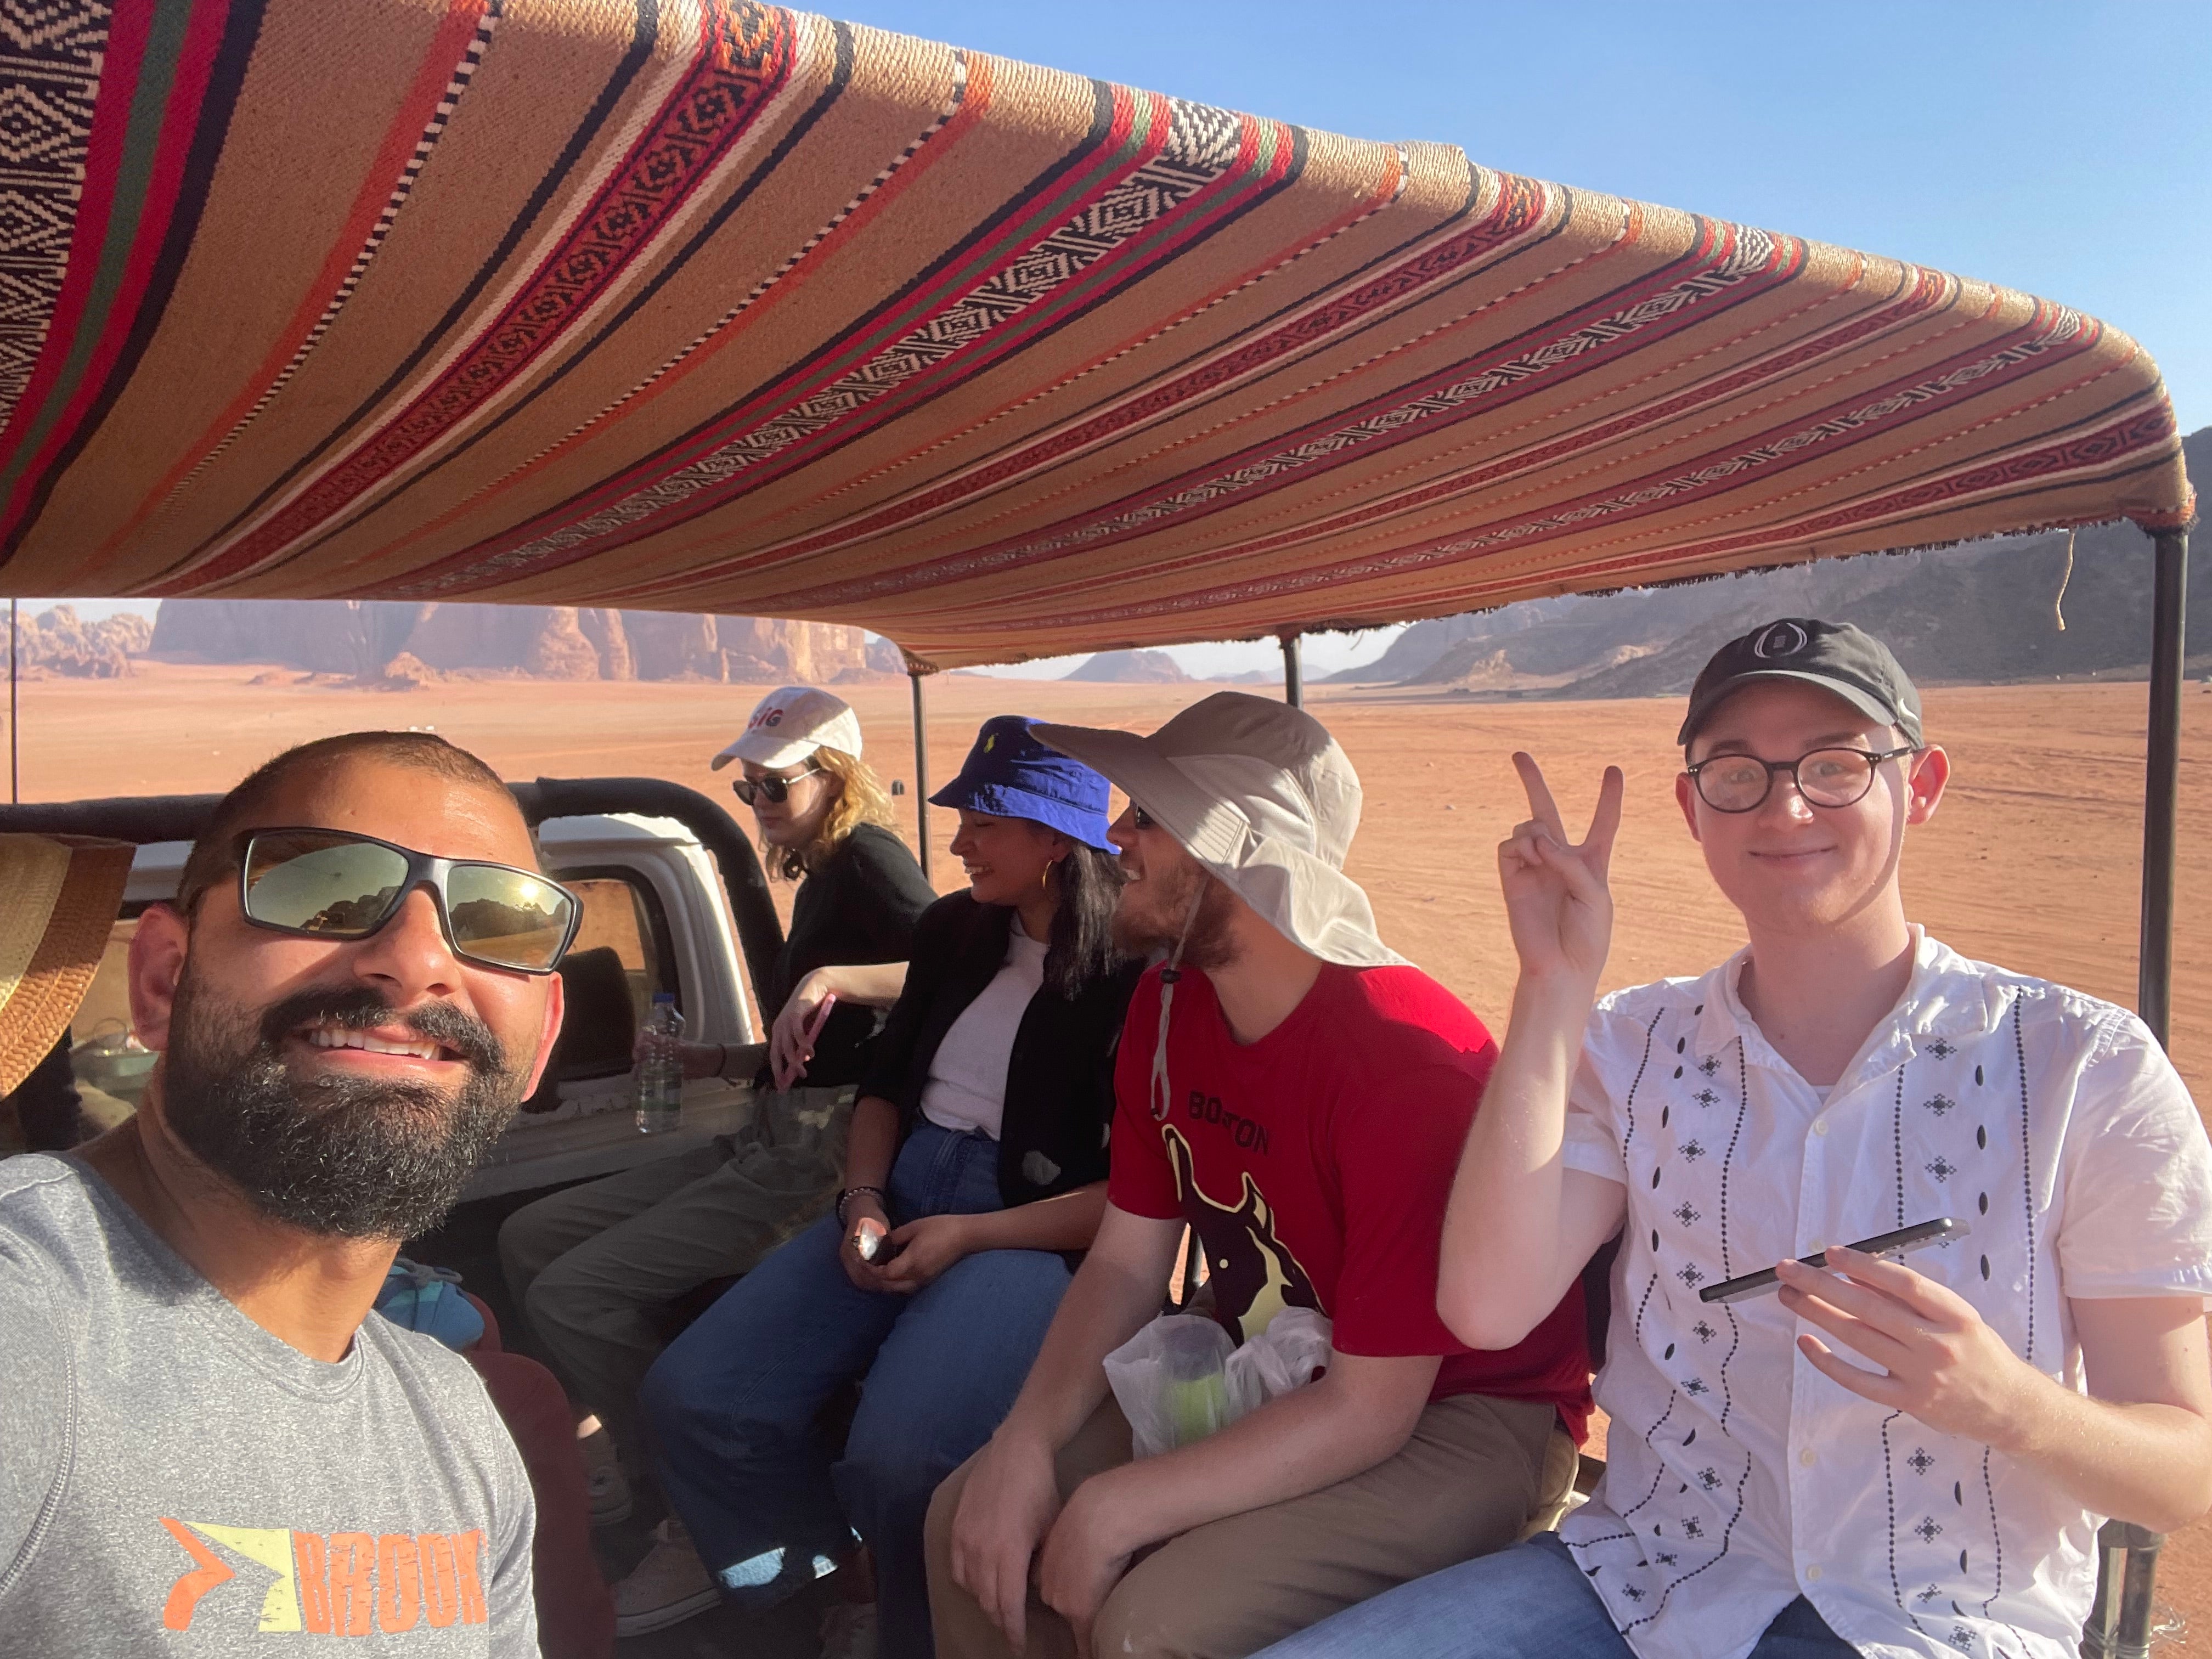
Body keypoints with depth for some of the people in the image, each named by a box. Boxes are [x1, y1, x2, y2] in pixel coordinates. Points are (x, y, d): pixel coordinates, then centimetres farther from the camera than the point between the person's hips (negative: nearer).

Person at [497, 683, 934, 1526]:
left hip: (817, 1156, -10)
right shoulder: (815, 880, 20)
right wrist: (716, 1059, 14)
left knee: (570, 1294, -15)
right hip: (763, 1145, 10)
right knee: (529, 1238, 8)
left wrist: (831, 978, -31)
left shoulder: (869, 857, -8)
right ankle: (615, 1453, 13)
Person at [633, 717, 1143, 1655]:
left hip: (1029, 1233, -6)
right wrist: (862, 1201, 1)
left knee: (897, 1456, -31)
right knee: (692, 1398, -8)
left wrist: (970, 1236, -17)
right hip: (899, 1202, 7)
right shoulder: (954, 930, 11)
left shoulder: (1133, 980, -9)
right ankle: (813, 1571, 22)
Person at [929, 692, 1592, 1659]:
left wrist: (1114, 1512, -23)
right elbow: (1124, 1264, 1)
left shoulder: (1410, 1059, -30)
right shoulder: (1167, 1006, -5)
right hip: (1268, 1383, 7)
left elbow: (1370, 1408, -25)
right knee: (973, 1525, -3)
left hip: (1463, 1416, -7)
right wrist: (1024, 1446, -14)